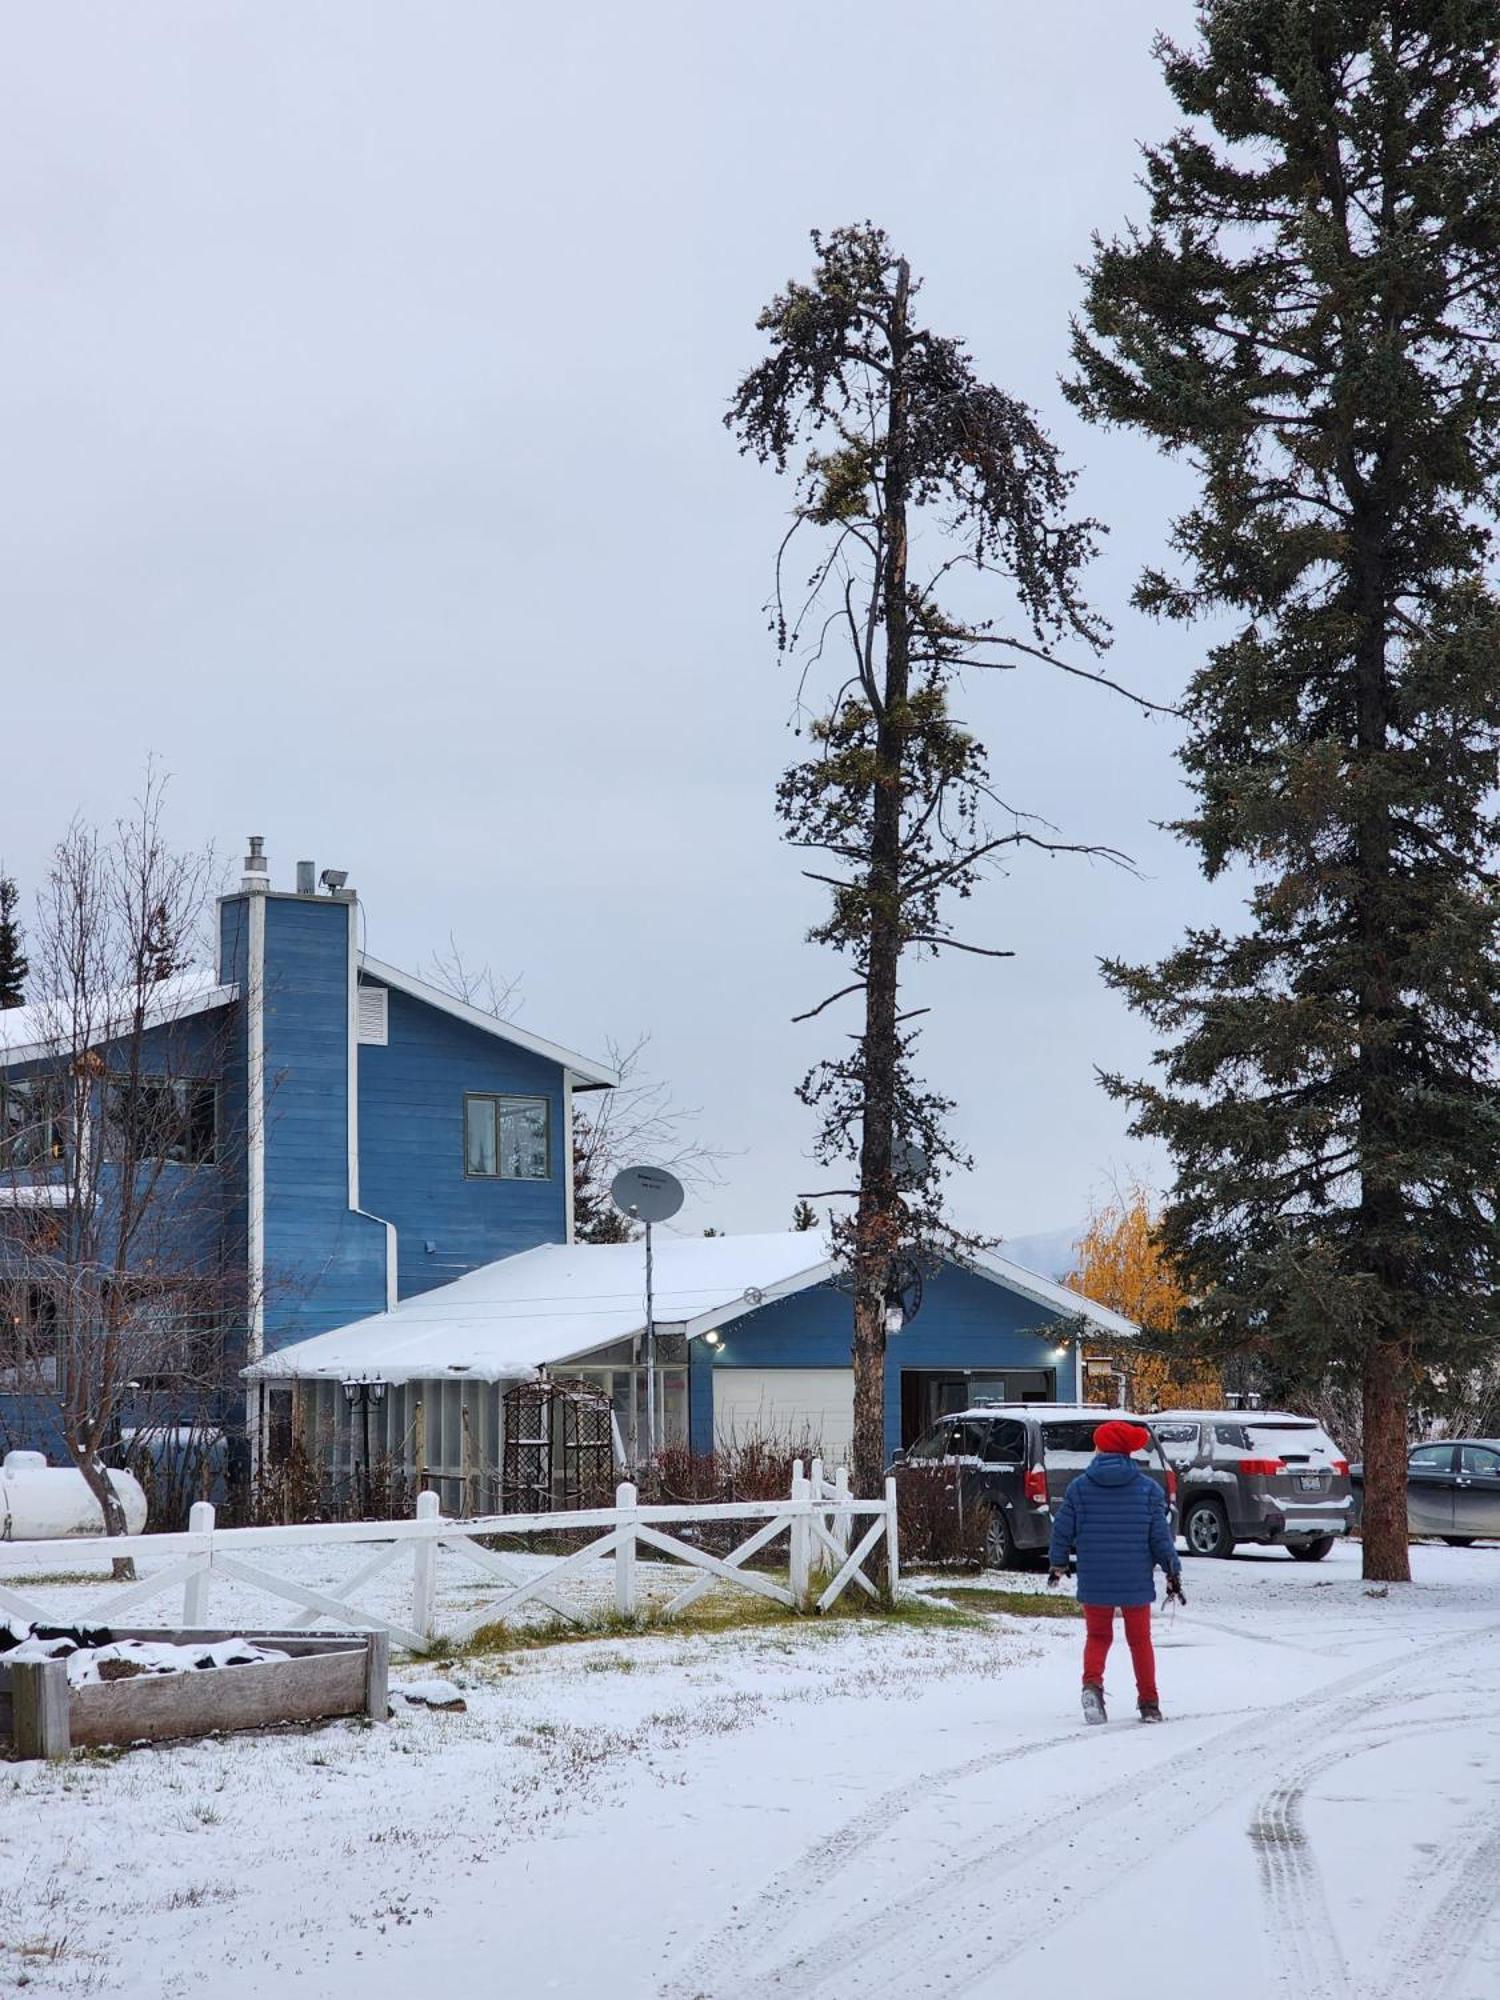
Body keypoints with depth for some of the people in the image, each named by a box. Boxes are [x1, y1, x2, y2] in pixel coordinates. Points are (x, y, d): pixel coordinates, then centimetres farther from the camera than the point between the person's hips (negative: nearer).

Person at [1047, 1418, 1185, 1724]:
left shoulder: (1079, 1487, -4)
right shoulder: (1148, 1489, -4)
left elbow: (1062, 1530, 2)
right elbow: (1161, 1535, -3)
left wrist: (1057, 1564, 19)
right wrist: (1173, 1572, 7)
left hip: (1094, 1581, 0)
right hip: (1136, 1582, 0)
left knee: (1097, 1636, 15)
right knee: (1140, 1639, 15)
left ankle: (1092, 1683, -12)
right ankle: (1149, 1703, 17)